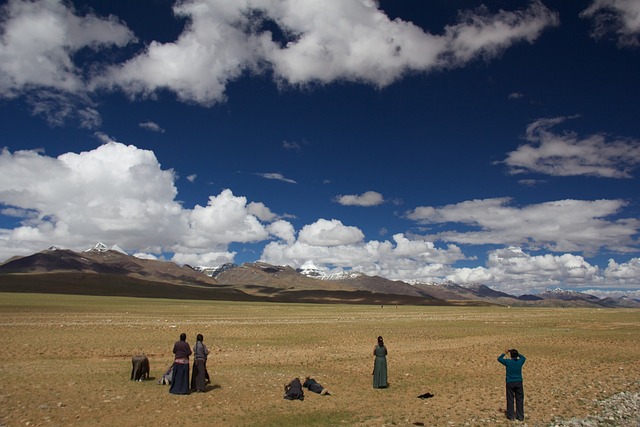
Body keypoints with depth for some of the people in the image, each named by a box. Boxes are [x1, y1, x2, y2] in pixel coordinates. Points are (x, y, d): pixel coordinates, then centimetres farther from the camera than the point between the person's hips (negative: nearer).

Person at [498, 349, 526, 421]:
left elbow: (499, 359, 7)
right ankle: (520, 416, 12)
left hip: (510, 383, -2)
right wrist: (517, 354, 21)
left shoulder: (508, 362, -11)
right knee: (519, 399, 8)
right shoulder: (520, 361, -5)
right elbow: (524, 358, 20)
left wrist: (504, 353, 16)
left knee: (510, 399, 6)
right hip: (519, 383, 2)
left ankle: (510, 416, 10)